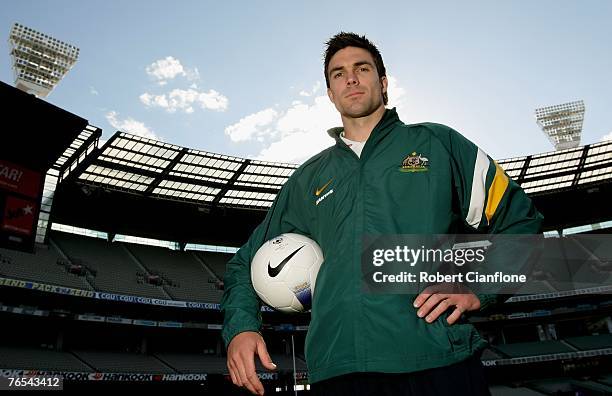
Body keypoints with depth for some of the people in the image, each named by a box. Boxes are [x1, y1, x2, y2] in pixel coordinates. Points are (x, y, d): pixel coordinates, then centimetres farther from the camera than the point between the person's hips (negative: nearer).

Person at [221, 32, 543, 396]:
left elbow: (519, 221, 11)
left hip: (439, 363, -1)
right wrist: (240, 326, 3)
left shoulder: (438, 143, 10)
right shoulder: (308, 179, 16)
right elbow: (250, 261, 20)